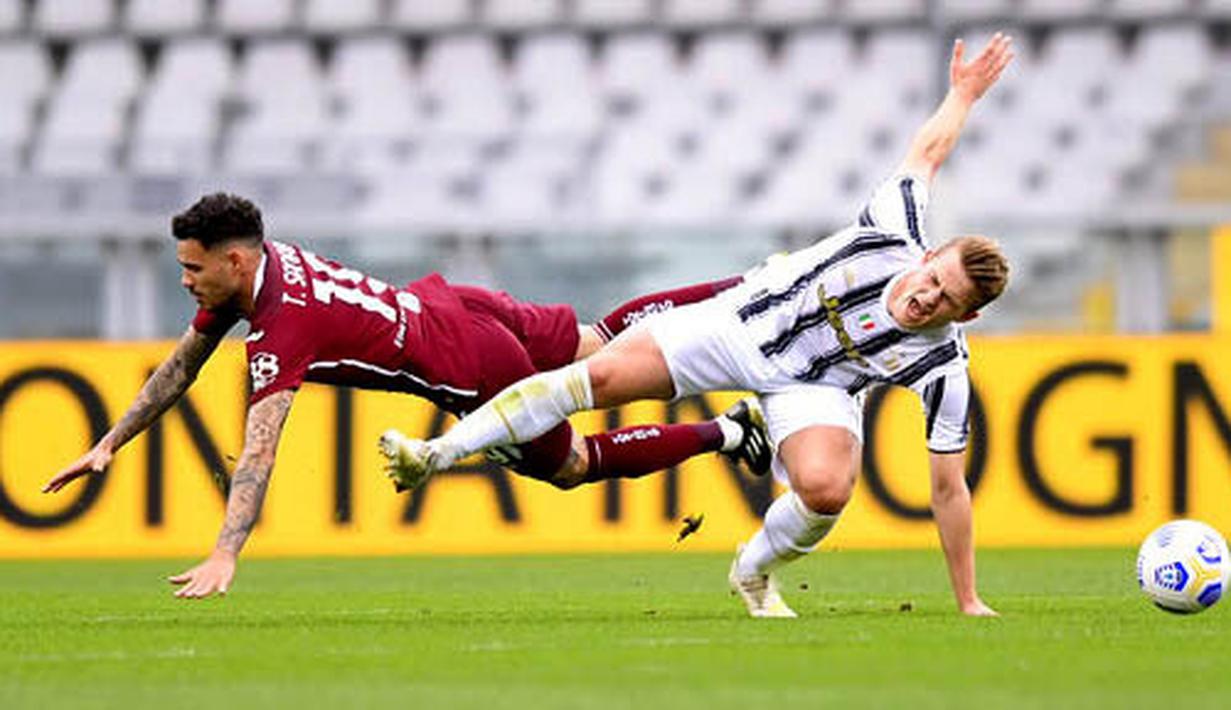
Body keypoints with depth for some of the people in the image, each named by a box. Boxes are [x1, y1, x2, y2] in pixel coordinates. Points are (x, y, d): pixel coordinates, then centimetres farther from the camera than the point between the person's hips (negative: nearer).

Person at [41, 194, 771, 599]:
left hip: (473, 368, -7)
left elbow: (259, 453, -40)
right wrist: (110, 444, 2)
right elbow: (183, 365, 4)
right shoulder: (253, 265, -8)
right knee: (606, 345, 27)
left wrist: (225, 556, -45)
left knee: (573, 467, 14)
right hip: (449, 303, 7)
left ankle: (727, 432, 22)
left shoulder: (283, 330, -33)